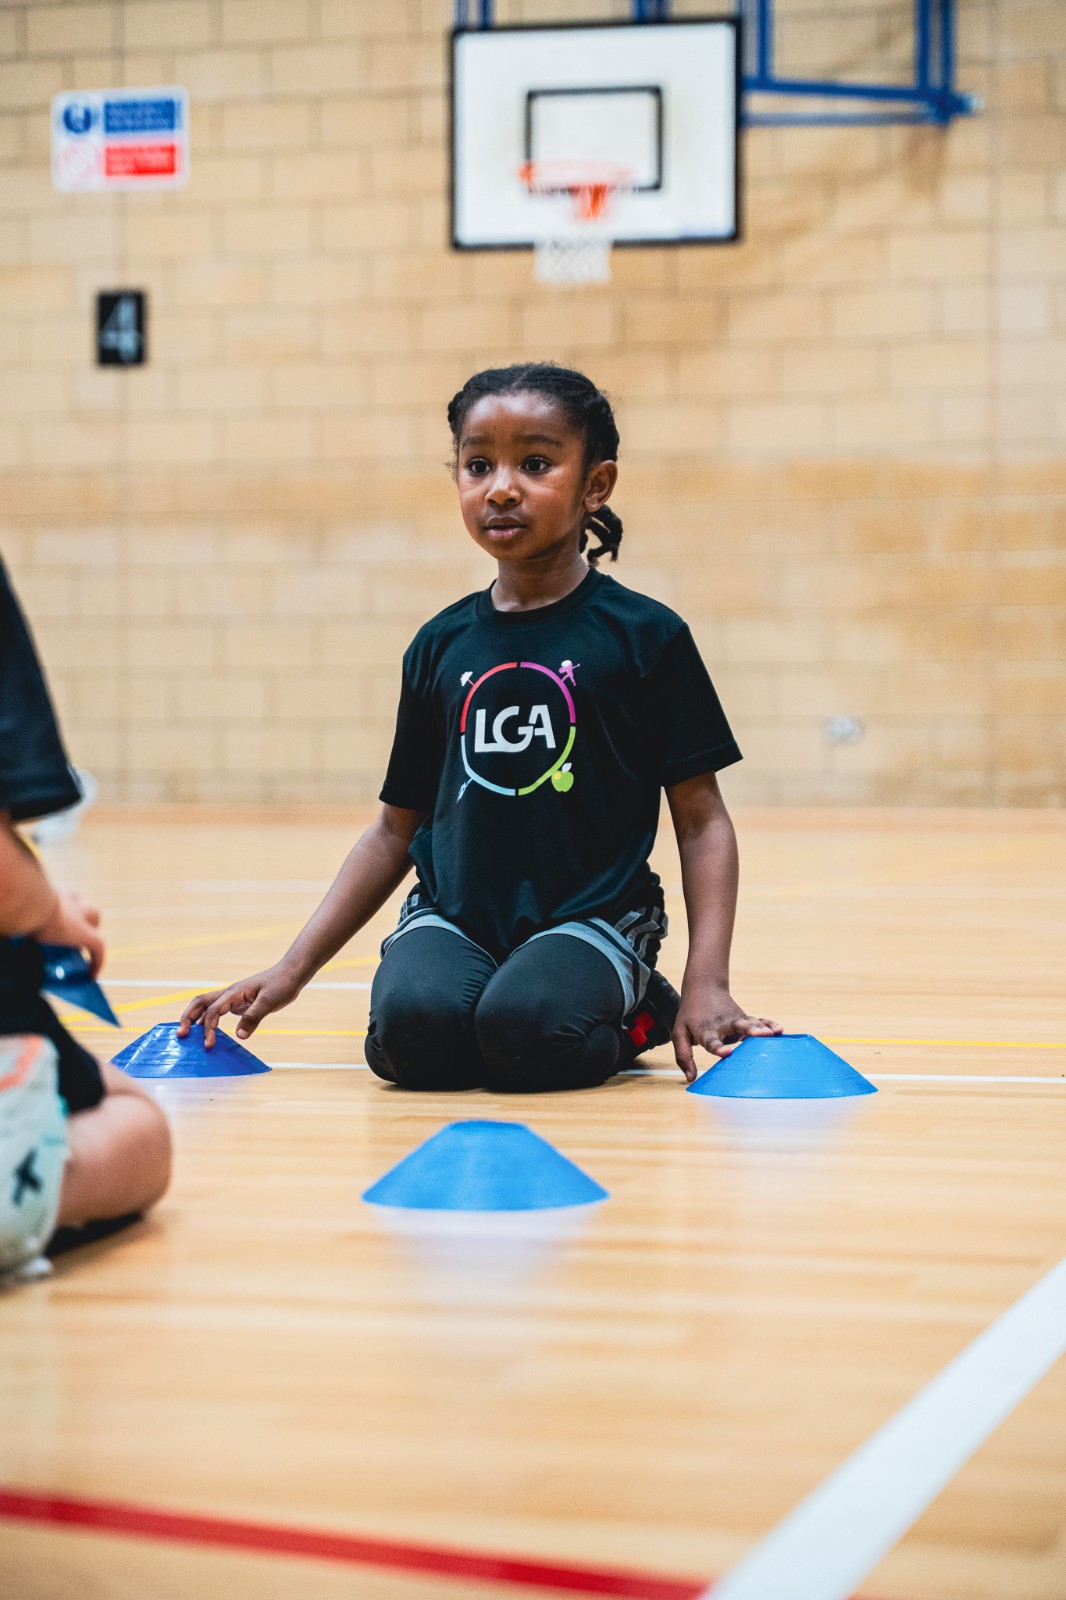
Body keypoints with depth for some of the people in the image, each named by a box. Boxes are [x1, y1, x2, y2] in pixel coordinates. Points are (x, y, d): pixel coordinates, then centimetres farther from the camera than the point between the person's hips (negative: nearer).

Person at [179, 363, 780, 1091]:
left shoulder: (645, 635, 0)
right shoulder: (441, 646, 10)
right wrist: (291, 970, 9)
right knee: (414, 1027, -30)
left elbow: (702, 819, -1)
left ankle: (633, 1011, 1)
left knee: (524, 1030, -33)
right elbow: (398, 826, 16)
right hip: (453, 918, 2)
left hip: (587, 916, -2)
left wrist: (708, 983, -14)